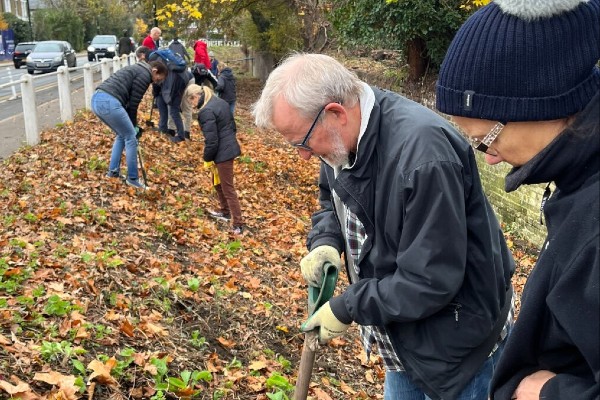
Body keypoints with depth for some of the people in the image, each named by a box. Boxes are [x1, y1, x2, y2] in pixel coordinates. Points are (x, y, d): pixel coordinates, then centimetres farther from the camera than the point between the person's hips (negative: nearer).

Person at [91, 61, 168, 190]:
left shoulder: (137, 69, 29)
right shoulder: (144, 75, -1)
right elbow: (133, 102, -2)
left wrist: (130, 124, 25)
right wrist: (134, 125, 10)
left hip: (96, 99, 10)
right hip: (109, 102, -10)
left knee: (122, 135, 24)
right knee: (130, 138, 3)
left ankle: (113, 171, 27)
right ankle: (132, 178, 9)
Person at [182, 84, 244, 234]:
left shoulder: (206, 111, -20)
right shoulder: (220, 102, 9)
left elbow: (211, 139, -21)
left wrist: (207, 157, -6)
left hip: (223, 152, -10)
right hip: (230, 146, 10)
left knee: (228, 188, -3)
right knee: (218, 181, 26)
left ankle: (238, 224, 1)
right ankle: (226, 212, 40)